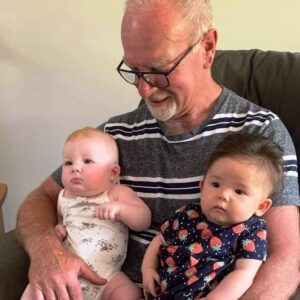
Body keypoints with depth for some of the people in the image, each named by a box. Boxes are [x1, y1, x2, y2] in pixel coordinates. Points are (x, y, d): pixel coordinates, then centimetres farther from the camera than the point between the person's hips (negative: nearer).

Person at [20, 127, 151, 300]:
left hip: (105, 275, -3)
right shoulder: (65, 197, 15)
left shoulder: (118, 193, 2)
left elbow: (144, 220, -7)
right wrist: (58, 230, 10)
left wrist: (119, 208, -24)